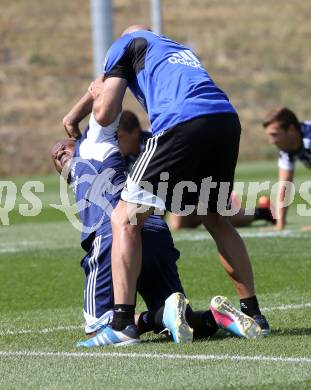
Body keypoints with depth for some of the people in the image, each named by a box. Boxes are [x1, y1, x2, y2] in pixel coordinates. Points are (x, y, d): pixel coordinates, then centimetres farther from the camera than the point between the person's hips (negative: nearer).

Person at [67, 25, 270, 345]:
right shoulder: (182, 50, 39)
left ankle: (121, 323, -8)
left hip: (182, 122, -6)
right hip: (227, 118, 6)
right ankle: (253, 314, 26)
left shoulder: (126, 43, 21)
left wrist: (98, 94, 35)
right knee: (217, 220, 26)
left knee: (125, 219, 2)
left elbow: (105, 115, 12)